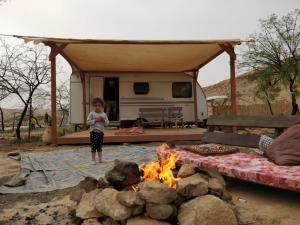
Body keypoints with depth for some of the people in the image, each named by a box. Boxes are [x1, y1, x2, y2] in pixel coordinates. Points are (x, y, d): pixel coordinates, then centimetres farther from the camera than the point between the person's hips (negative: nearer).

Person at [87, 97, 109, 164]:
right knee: (94, 146, -1)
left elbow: (107, 123, 5)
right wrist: (95, 120, -19)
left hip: (101, 132, 4)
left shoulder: (104, 114, 6)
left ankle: (100, 159, 23)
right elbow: (88, 122, -10)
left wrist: (104, 120, -14)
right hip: (93, 132, -3)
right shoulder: (91, 114, -4)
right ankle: (93, 160, 9)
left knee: (100, 146, 13)